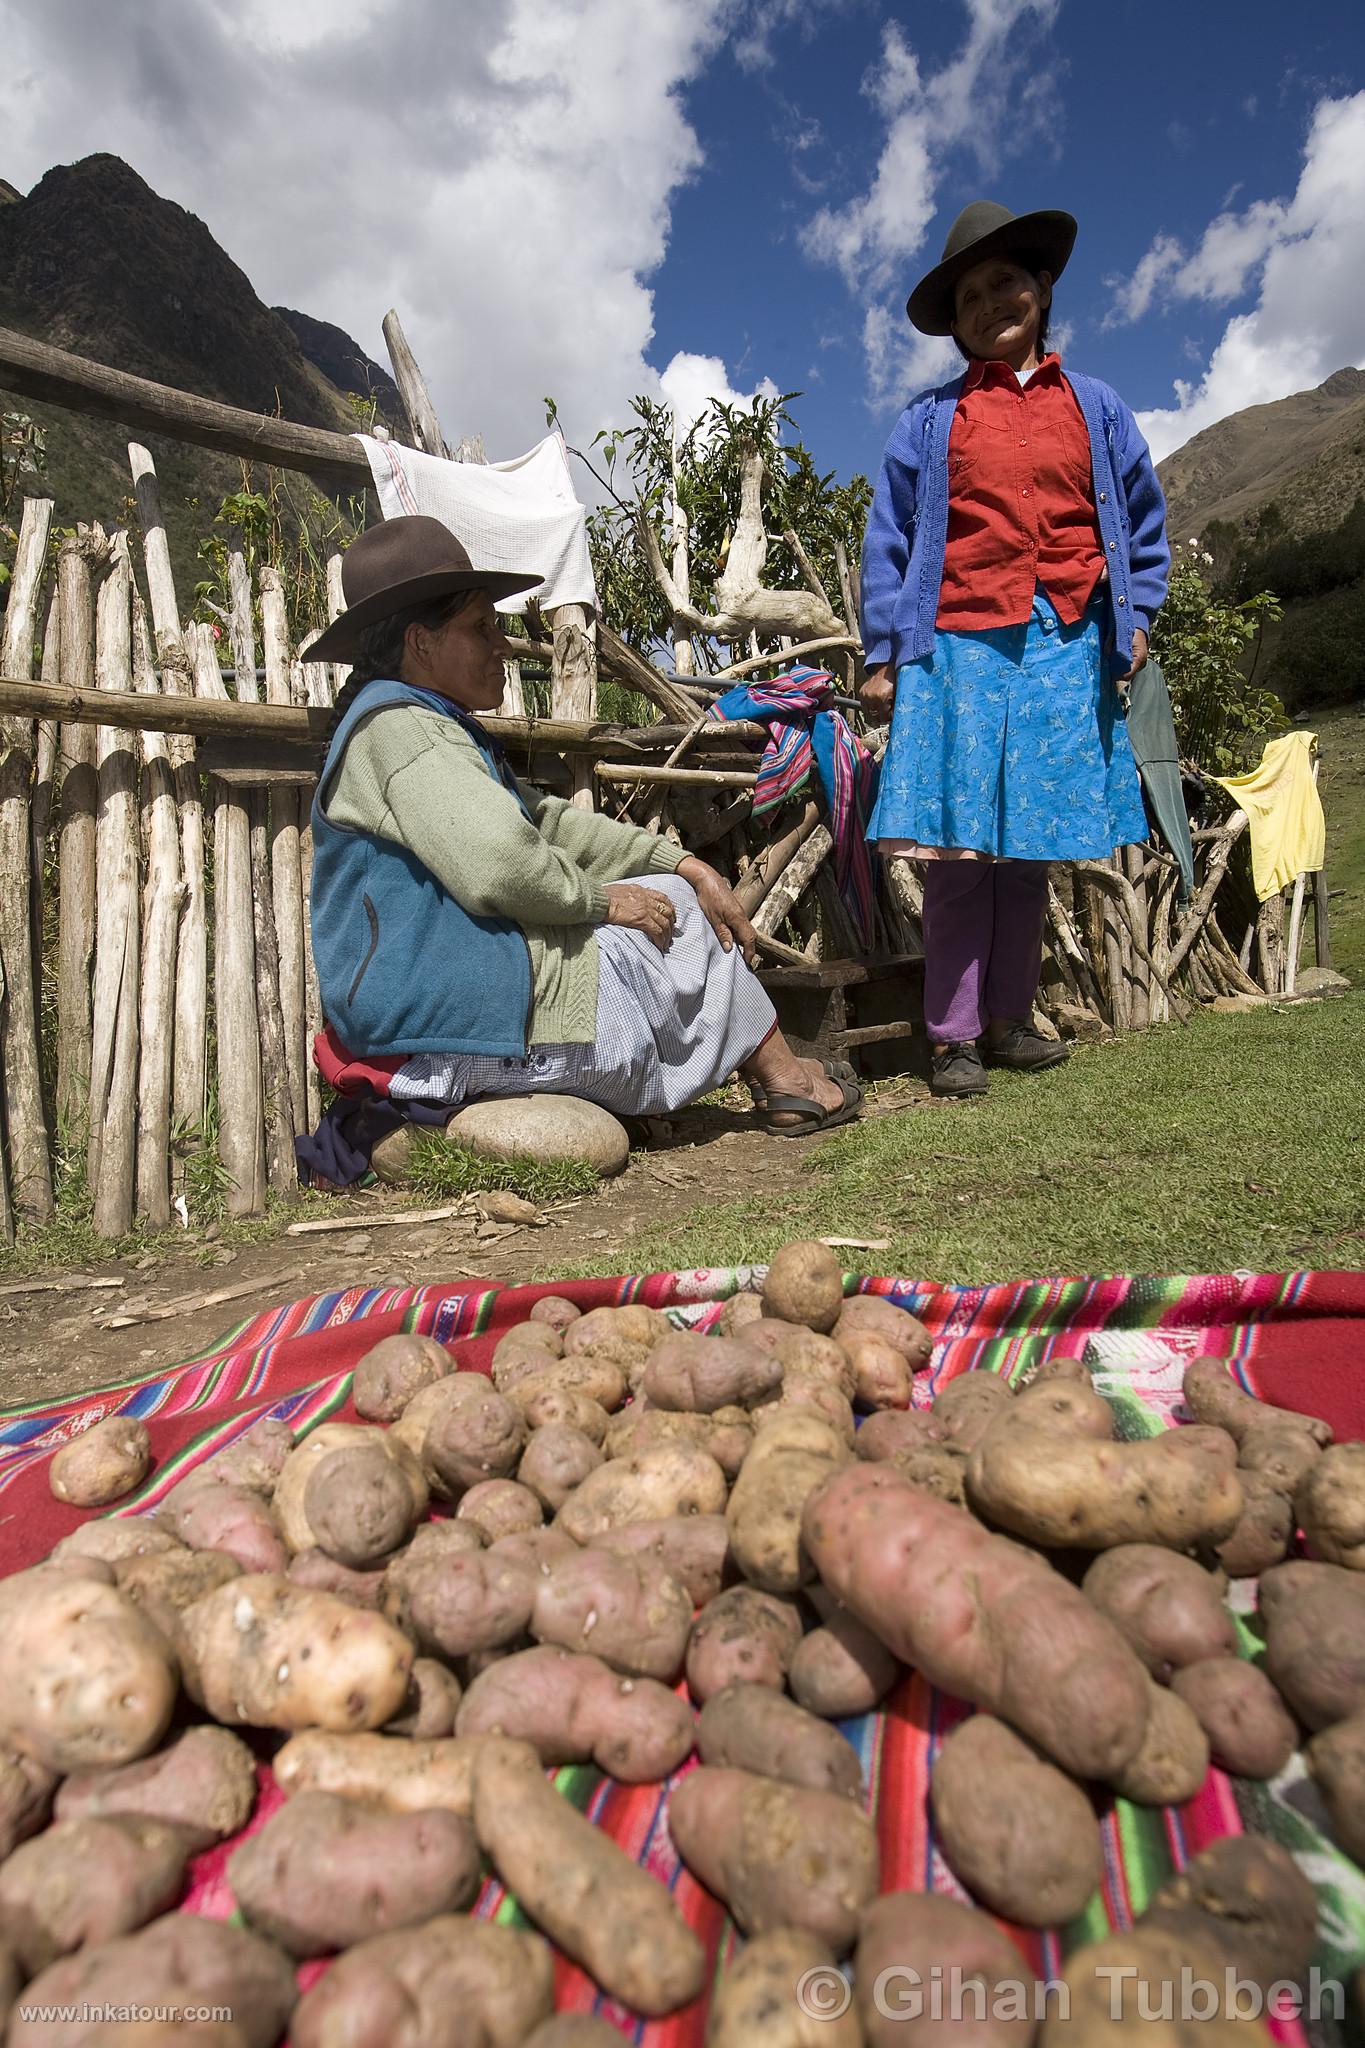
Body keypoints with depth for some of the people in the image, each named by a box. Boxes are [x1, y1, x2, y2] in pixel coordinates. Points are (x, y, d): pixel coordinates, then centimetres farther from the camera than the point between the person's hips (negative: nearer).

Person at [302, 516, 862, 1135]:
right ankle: (782, 1079, 22)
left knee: (671, 891, 15)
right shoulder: (399, 725, -15)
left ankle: (778, 1076, 15)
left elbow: (548, 822, 17)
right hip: (436, 1010, -11)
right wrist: (603, 899, -9)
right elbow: (500, 866, -28)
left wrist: (682, 863, 8)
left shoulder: (435, 724, 21)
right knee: (674, 915, 3)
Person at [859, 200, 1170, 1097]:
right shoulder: (930, 419, 11)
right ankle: (953, 1037, -1)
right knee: (958, 847, -7)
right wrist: (882, 652, 0)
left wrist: (1136, 614, 7)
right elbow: (889, 540, 8)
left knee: (1032, 847, 4)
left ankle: (1008, 1021, 14)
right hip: (958, 643, -2)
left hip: (1066, 647, 3)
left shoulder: (1096, 406, 17)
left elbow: (1145, 522, 20)